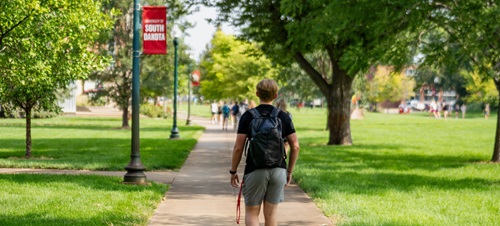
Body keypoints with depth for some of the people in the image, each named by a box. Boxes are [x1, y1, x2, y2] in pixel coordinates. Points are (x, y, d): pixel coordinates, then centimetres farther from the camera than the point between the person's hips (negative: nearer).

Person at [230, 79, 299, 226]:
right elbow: (295, 146, 2)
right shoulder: (283, 117, 2)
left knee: (251, 213, 7)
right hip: (278, 170, 3)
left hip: (255, 170, -2)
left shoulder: (248, 116, -5)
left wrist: (233, 171, 5)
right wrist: (289, 171, 12)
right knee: (271, 212, 12)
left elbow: (238, 148, -7)